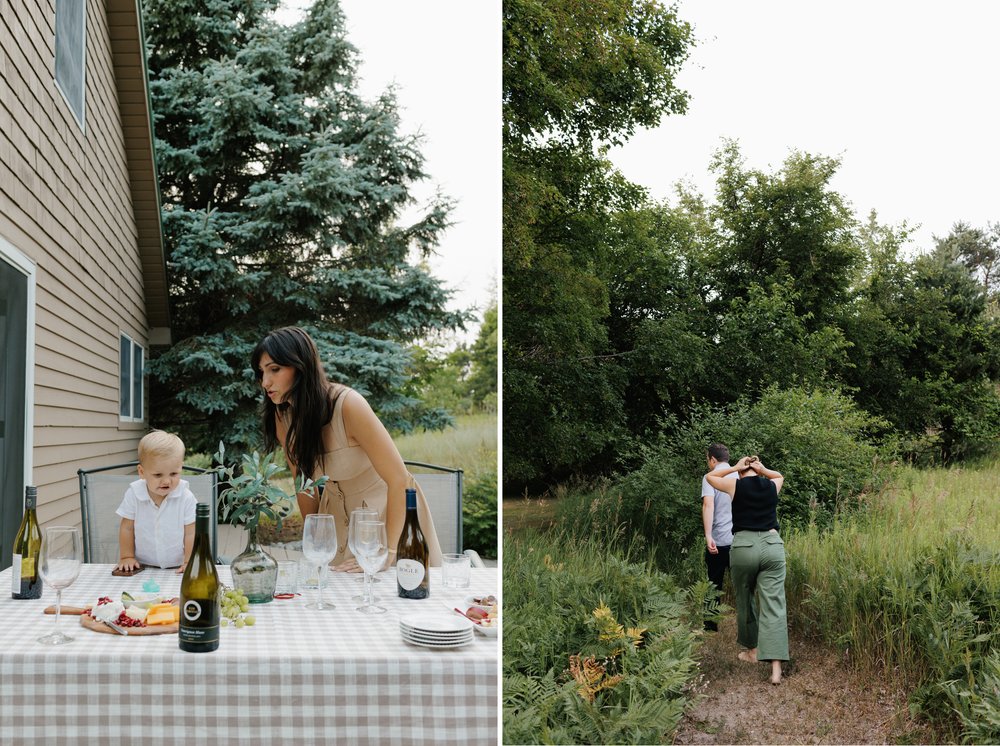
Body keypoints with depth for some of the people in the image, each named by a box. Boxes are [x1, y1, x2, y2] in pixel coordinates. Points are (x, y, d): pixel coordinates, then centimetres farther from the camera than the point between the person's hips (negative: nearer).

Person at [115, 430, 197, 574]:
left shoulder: (186, 498, -11)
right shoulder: (134, 495, -7)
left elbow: (190, 533, -6)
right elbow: (127, 528, 3)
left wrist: (189, 562, -10)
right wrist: (127, 557, 5)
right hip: (142, 566, 2)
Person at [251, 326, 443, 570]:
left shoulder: (347, 405, -29)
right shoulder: (283, 417, -11)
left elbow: (399, 479, -29)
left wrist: (387, 553, -27)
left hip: (389, 510, -5)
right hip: (338, 512, 5)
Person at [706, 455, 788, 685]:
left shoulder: (736, 485, 4)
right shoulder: (772, 486, 11)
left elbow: (709, 476, 21)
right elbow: (779, 475, 36)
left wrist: (735, 467, 13)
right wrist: (763, 470, 17)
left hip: (744, 547, -2)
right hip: (772, 546, 2)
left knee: (746, 602, 18)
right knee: (773, 607, -4)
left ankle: (752, 651, 31)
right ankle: (776, 668, -13)